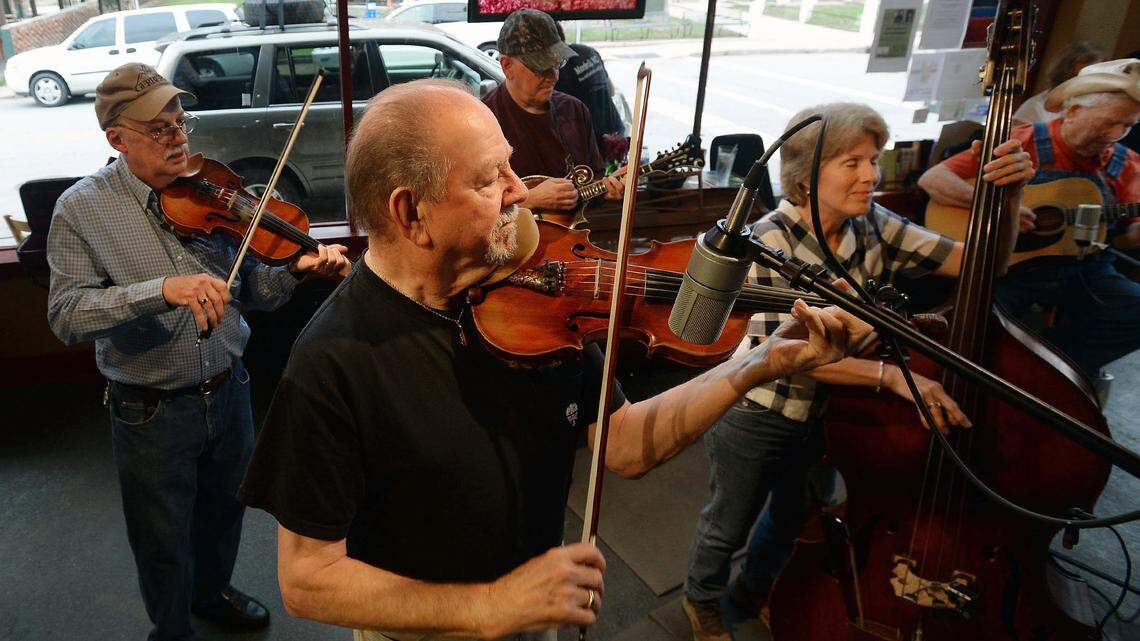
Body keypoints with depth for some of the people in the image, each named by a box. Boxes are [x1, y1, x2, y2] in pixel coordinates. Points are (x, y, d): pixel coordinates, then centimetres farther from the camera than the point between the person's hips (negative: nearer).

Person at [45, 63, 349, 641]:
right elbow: (65, 314, -19)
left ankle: (213, 592, 53)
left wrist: (296, 270, -21)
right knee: (164, 541, 15)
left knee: (223, 512, 25)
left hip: (227, 393, 4)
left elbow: (247, 289, -1)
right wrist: (161, 290, -34)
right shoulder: (82, 209, -11)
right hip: (151, 413, -3)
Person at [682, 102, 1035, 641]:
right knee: (728, 526, 17)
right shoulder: (770, 239, -25)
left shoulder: (873, 228, -10)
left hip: (829, 414, 6)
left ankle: (755, 589, 58)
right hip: (756, 418, -5)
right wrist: (889, 374, -41)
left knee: (796, 518, 27)